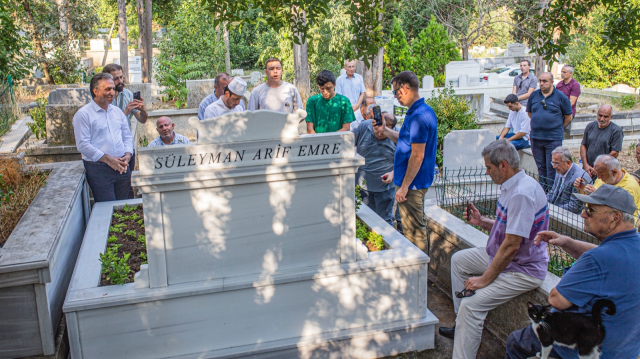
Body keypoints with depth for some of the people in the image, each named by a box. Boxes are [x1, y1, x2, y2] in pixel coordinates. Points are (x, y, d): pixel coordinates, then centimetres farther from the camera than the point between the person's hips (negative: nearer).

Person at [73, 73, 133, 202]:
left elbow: (127, 136, 17)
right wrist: (107, 159, -16)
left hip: (122, 167, 5)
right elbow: (83, 145, -10)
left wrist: (127, 155, -2)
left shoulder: (117, 112, 16)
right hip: (98, 169, -5)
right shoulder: (83, 114, -3)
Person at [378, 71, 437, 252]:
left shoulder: (418, 116, -22)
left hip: (412, 183, -11)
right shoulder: (425, 111, 11)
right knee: (418, 226, 20)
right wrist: (385, 130, 14)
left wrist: (404, 187, -21)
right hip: (418, 181, 11)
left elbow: (417, 156, -24)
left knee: (413, 230, 0)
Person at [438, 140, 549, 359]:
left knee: (472, 303, -23)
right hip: (505, 257, 11)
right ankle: (463, 326, 26)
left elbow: (511, 246, -29)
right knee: (459, 260, 20)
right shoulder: (512, 186, 4)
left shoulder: (522, 194, -28)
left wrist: (485, 280, -22)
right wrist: (481, 222, 1)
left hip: (523, 269, -11)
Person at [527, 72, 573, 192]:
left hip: (553, 138, -4)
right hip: (535, 137, 4)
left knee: (552, 168, -3)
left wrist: (557, 128, 7)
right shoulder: (534, 95, 7)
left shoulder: (560, 97, -2)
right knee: (540, 167, 13)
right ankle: (542, 192, 23)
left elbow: (568, 117, 5)